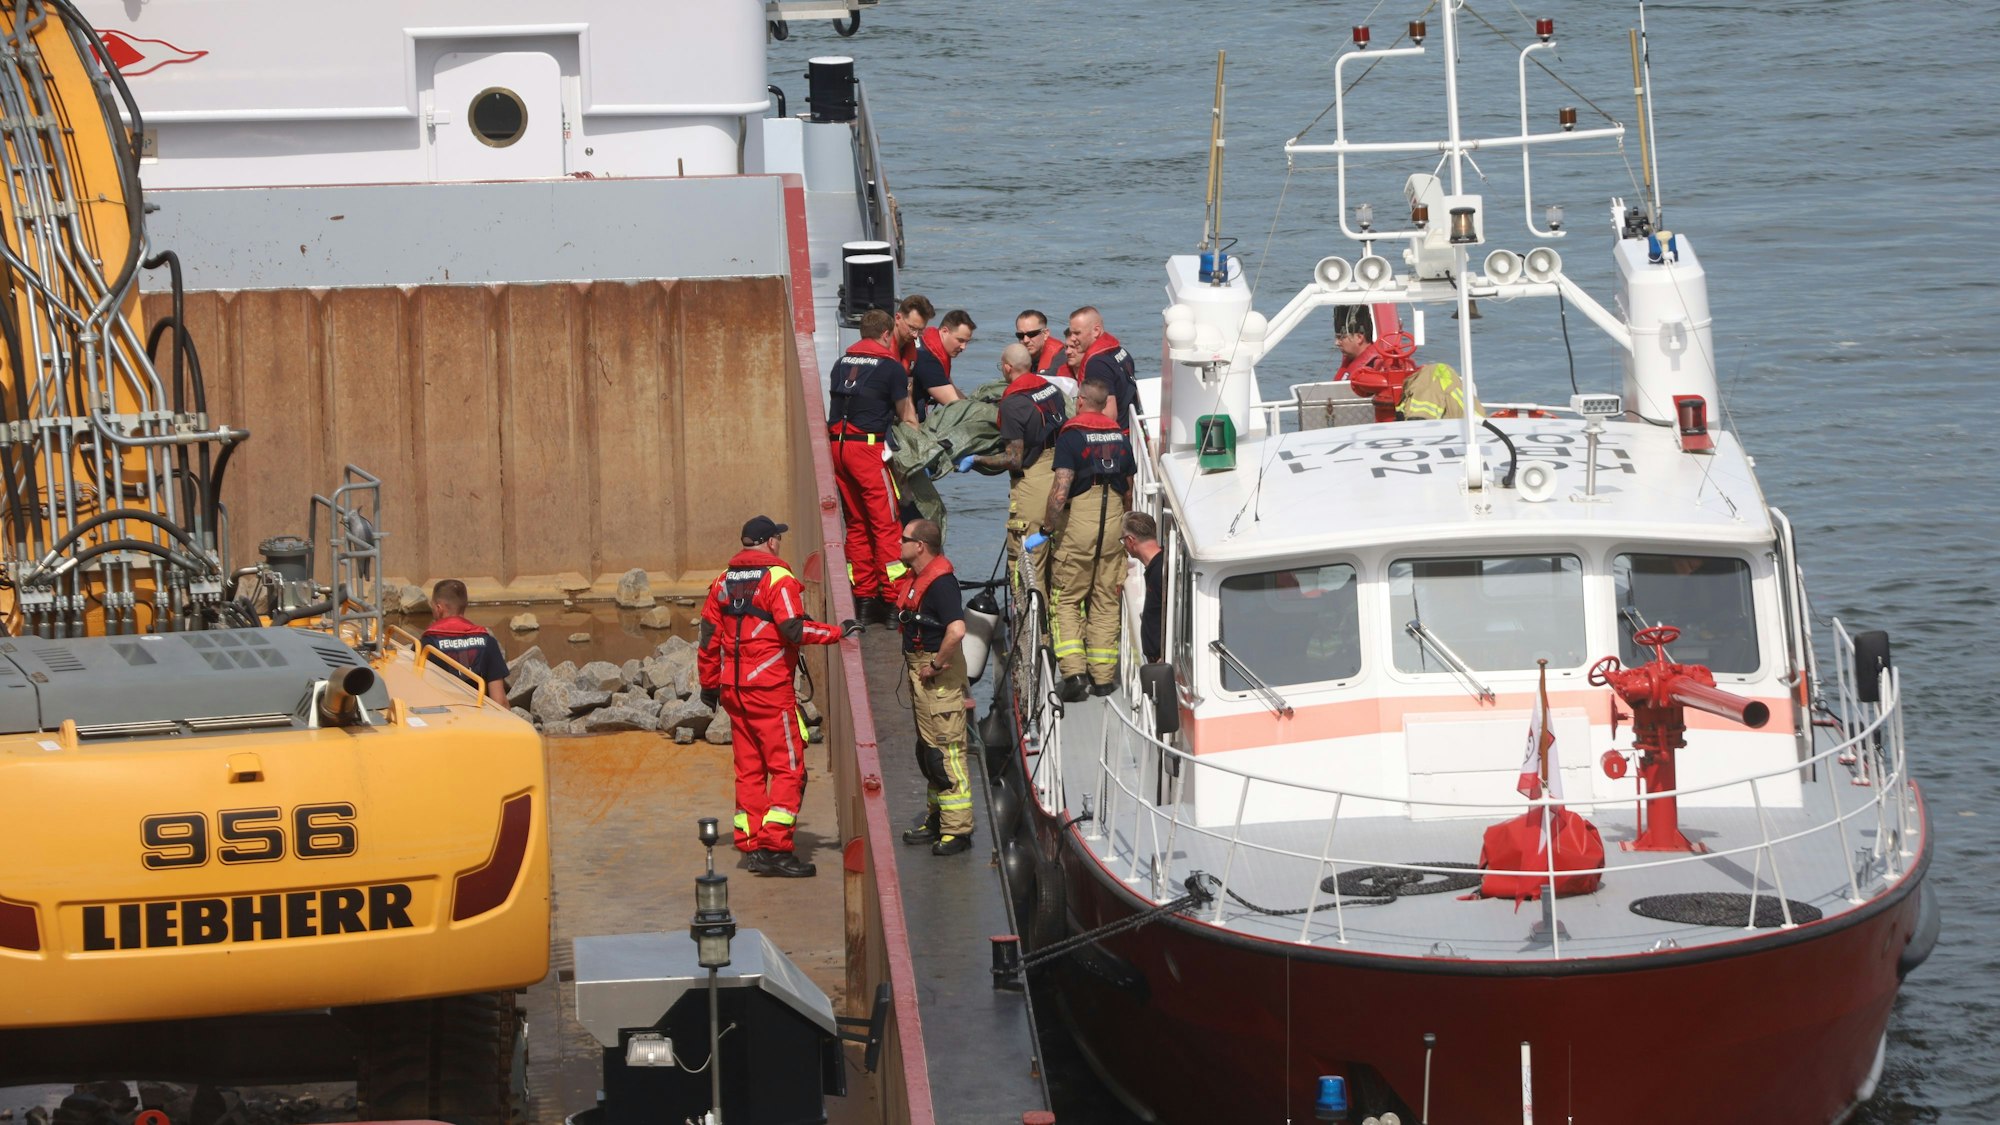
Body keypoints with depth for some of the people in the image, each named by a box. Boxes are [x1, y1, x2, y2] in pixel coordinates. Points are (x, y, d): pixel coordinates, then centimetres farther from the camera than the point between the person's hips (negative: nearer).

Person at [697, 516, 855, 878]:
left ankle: (751, 847, 13)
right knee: (788, 769, -5)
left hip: (734, 688, 7)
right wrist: (838, 632, -10)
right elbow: (794, 630, -19)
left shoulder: (724, 582, 12)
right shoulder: (778, 579, -10)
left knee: (748, 769, 12)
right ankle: (774, 848, -13)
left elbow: (709, 637, 14)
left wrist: (709, 683, 22)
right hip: (770, 687, -7)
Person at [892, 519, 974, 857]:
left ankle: (957, 829, -6)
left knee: (946, 750, -8)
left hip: (940, 675, -11)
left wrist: (936, 665, -21)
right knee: (927, 749, 18)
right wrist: (915, 664, 16)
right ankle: (936, 820, 28)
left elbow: (957, 630, -32)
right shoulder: (916, 578, 11)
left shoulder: (941, 582, -20)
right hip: (920, 671, 11)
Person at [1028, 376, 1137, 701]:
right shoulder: (1120, 435, 7)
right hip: (1114, 519, 4)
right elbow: (1130, 484, 15)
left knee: (1067, 598, 4)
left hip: (1079, 520, -4)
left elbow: (1061, 489, -18)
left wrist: (1046, 529, -10)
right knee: (1106, 600, 10)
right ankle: (1103, 676, 10)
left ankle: (1073, 671, -9)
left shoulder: (1071, 434, -10)